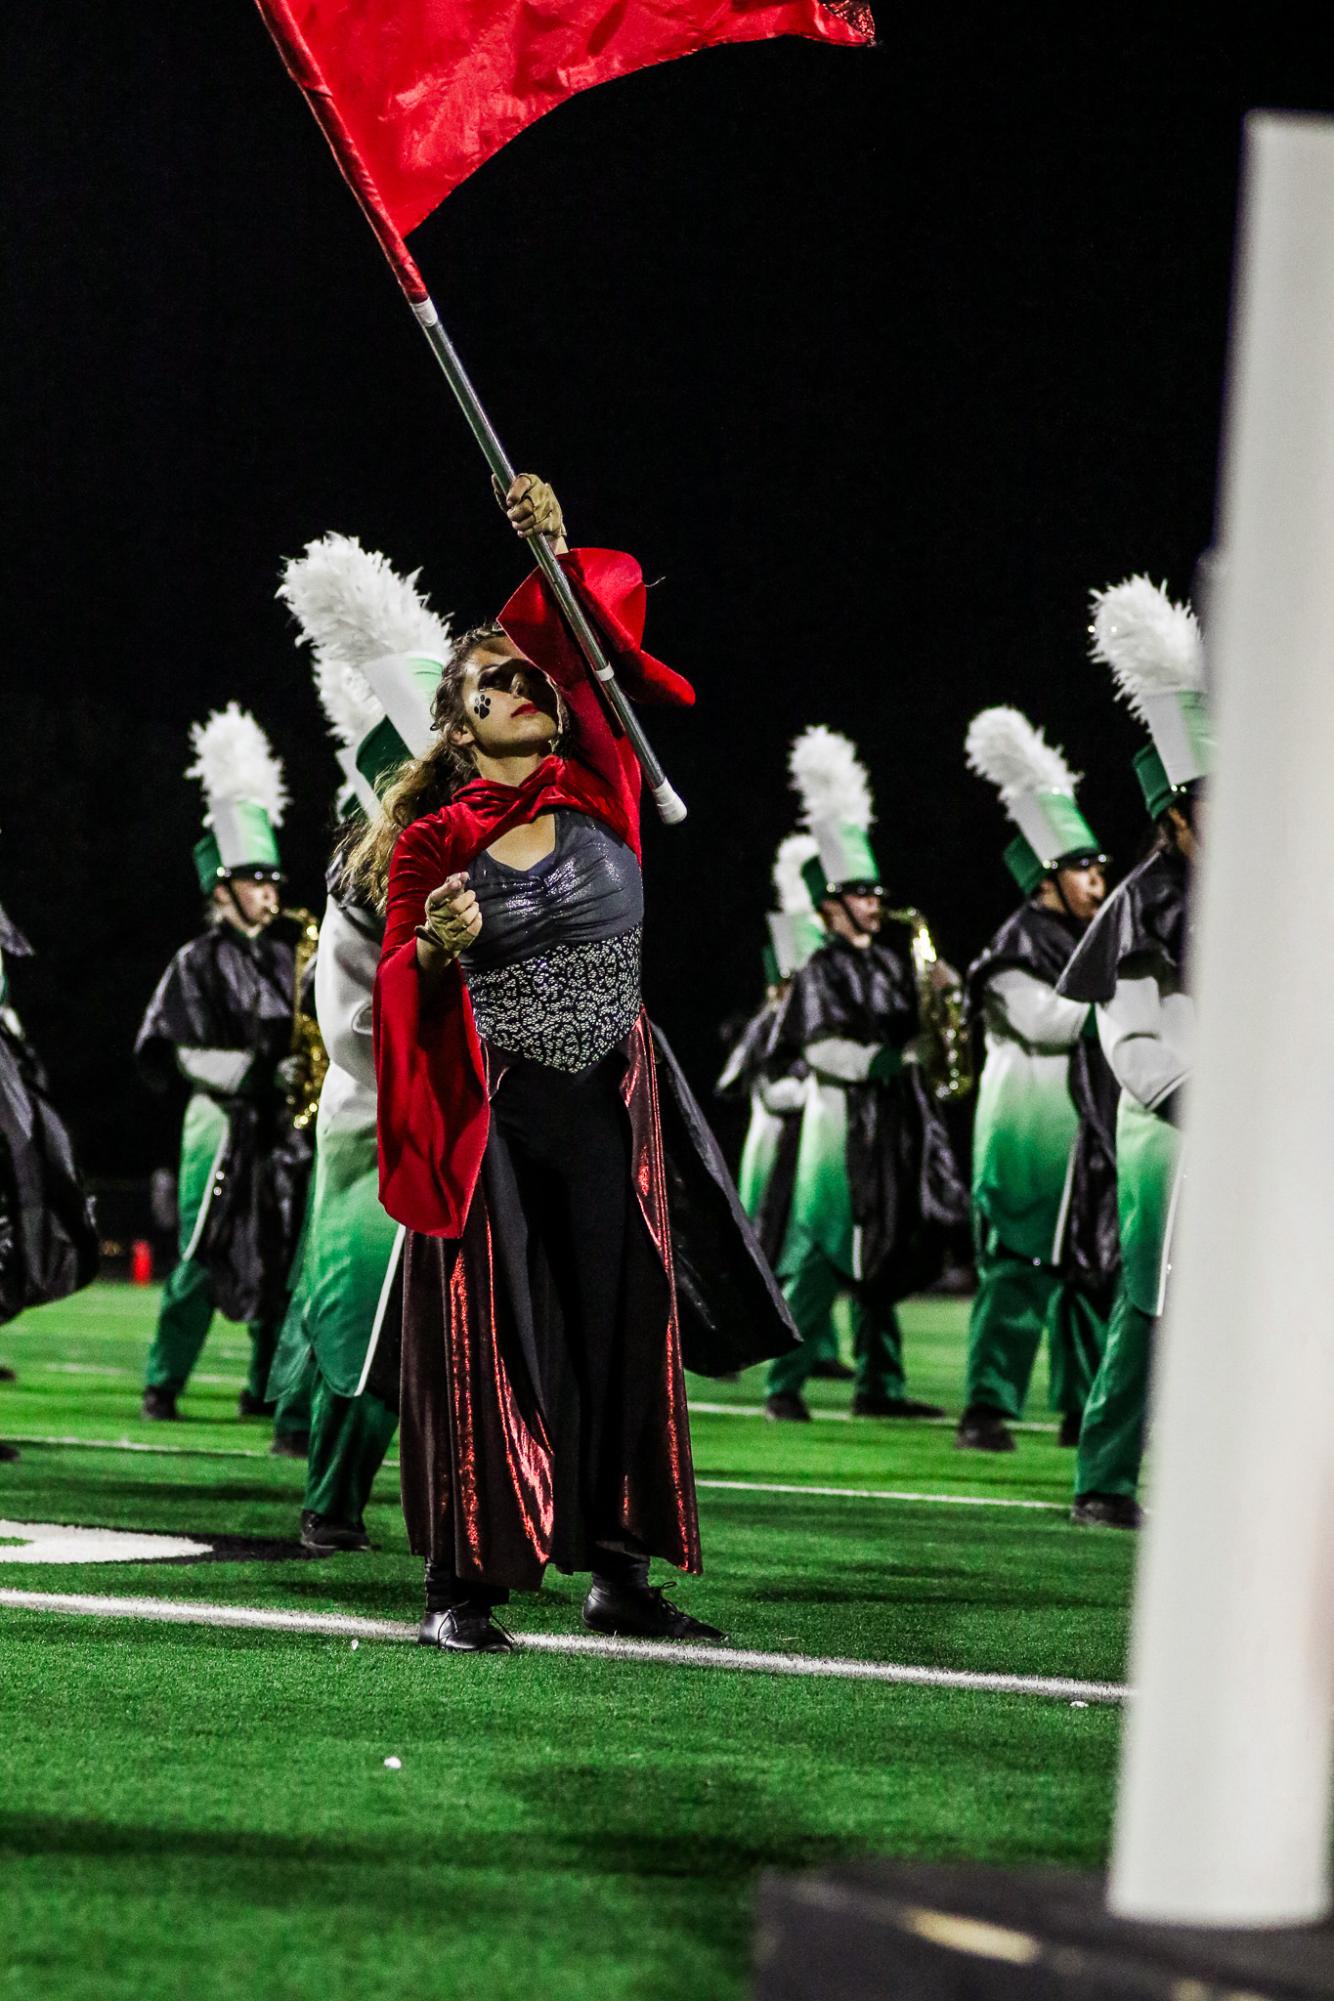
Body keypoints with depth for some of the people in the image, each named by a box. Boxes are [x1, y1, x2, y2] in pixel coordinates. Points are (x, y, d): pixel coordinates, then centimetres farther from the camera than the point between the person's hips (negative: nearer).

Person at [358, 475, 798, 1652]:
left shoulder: (600, 792, 5)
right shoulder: (431, 846, -1)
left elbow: (607, 639, -5)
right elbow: (406, 996, -1)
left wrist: (559, 555, -21)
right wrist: (433, 949, -23)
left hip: (610, 1110, 3)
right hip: (492, 1115, -3)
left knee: (623, 1327, 4)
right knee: (488, 1341, -4)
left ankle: (620, 1575, 10)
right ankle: (463, 1585, -1)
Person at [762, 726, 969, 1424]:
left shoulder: (892, 960, 15)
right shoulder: (820, 974, -6)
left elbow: (920, 1027, 18)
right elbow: (824, 1050, -16)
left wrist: (942, 993, -1)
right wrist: (896, 1057, -18)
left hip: (894, 1125, 7)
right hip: (841, 1124, -7)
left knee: (882, 1260, 10)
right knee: (819, 1257, -9)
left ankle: (880, 1386, 16)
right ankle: (784, 1386, -6)